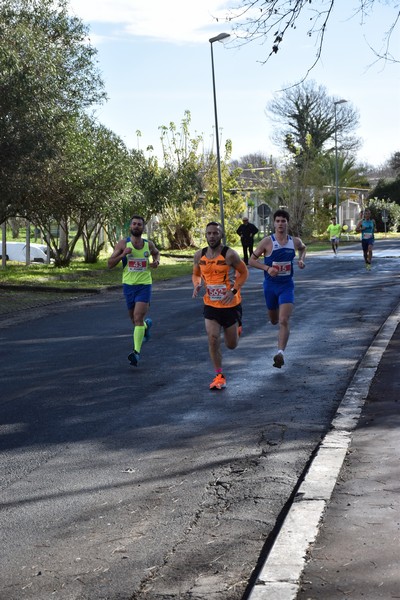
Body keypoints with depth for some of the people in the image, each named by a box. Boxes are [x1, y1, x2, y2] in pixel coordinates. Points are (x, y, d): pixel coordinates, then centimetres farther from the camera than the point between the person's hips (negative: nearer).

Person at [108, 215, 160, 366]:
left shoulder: (148, 244, 2)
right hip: (128, 285, 1)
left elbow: (156, 253, 26)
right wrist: (123, 254, -20)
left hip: (144, 285, -1)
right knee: (134, 319, 15)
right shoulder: (123, 244, -4)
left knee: (138, 318, -15)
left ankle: (136, 352, -19)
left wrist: (156, 261, 3)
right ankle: (147, 324, 51)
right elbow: (110, 264, -6)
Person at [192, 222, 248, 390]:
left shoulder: (229, 254, -15)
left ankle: (237, 327, 45)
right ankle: (219, 376, 2)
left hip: (231, 305, -2)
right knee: (213, 339, -13)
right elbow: (196, 274, 15)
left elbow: (244, 272, -4)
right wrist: (197, 285, -8)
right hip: (210, 305, 2)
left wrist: (233, 291, -17)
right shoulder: (199, 255, -2)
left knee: (231, 345, 9)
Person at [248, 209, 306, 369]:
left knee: (284, 321, -17)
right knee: (274, 320, 17)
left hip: (287, 285, 0)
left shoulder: (295, 241, -1)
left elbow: (303, 248, 24)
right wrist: (267, 268, -20)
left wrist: (301, 259, 3)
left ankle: (280, 352, -23)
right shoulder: (267, 242, -10)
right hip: (270, 285, 0)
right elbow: (252, 260, -5)